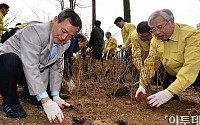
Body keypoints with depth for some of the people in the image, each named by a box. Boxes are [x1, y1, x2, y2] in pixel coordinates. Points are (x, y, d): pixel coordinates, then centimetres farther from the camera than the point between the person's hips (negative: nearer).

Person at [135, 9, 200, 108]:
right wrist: (142, 85, -15)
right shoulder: (155, 39, -9)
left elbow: (191, 66, -39)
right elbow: (150, 62, -4)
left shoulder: (191, 35, -29)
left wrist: (169, 92, -47)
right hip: (172, 75, 6)